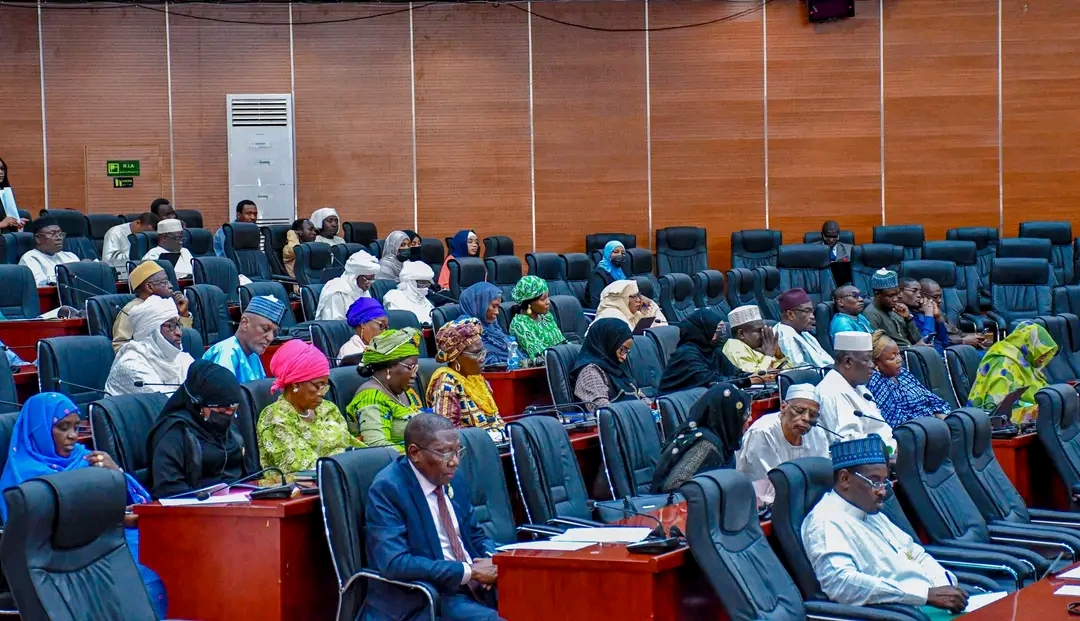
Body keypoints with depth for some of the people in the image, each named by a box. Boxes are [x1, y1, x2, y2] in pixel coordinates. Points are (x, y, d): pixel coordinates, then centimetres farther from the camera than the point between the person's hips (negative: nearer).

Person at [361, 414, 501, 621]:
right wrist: (469, 571, -21)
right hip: (424, 598, -7)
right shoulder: (387, 489, -13)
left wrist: (492, 559, -4)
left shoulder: (454, 479, 9)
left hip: (476, 586, 7)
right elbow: (394, 564, -23)